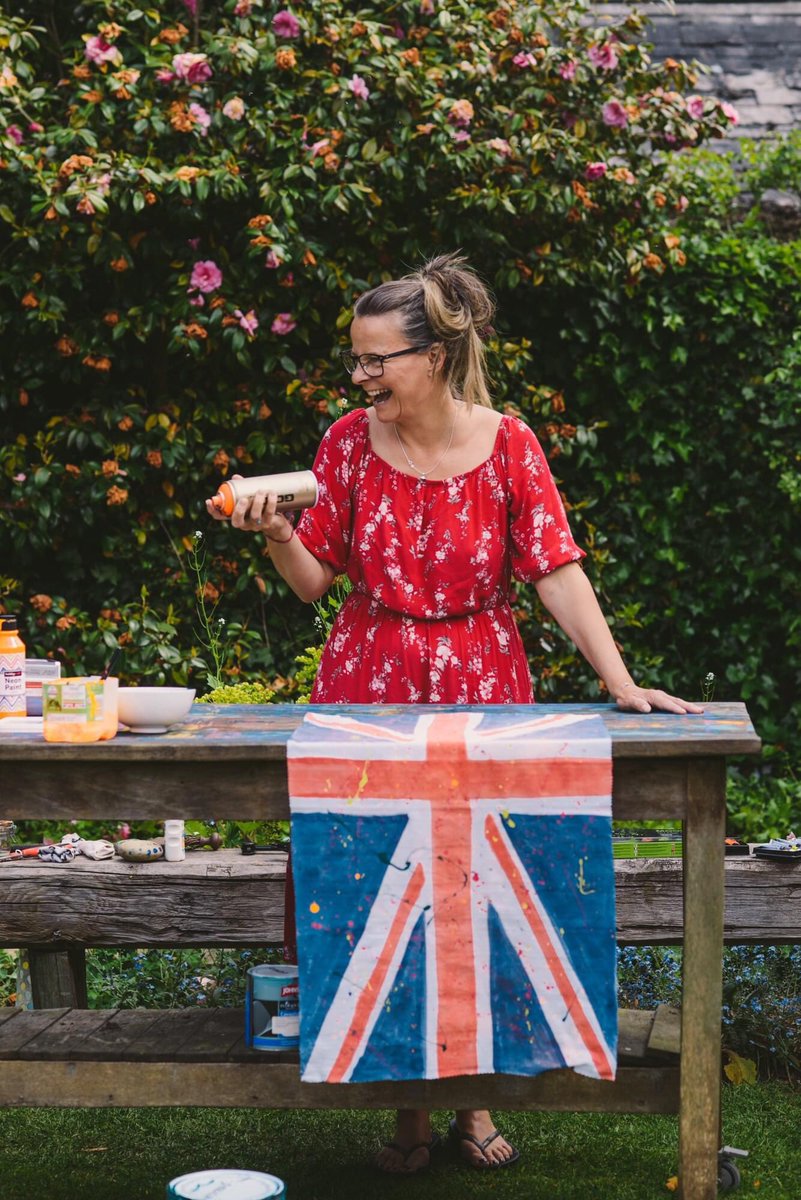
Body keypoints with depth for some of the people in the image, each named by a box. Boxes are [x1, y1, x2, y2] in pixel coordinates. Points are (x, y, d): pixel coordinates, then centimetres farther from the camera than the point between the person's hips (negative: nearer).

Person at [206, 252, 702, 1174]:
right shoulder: (349, 441, 0)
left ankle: (475, 1102, 18)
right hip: (366, 696, 1)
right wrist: (274, 533, -17)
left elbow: (557, 572, -8)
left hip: (482, 697, -1)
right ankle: (407, 1109, 13)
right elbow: (314, 581, 3)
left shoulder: (505, 444, -5)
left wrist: (620, 682, -17)